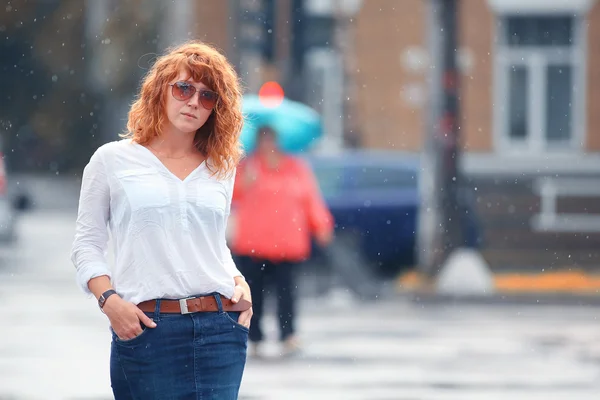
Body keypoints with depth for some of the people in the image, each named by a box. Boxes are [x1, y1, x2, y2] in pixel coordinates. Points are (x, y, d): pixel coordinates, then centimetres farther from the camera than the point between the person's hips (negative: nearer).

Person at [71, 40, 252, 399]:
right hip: (146, 326, -3)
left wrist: (240, 283, 6)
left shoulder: (221, 167, 17)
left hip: (220, 327, 3)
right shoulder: (113, 161, 7)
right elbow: (87, 245, 6)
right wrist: (110, 300, -9)